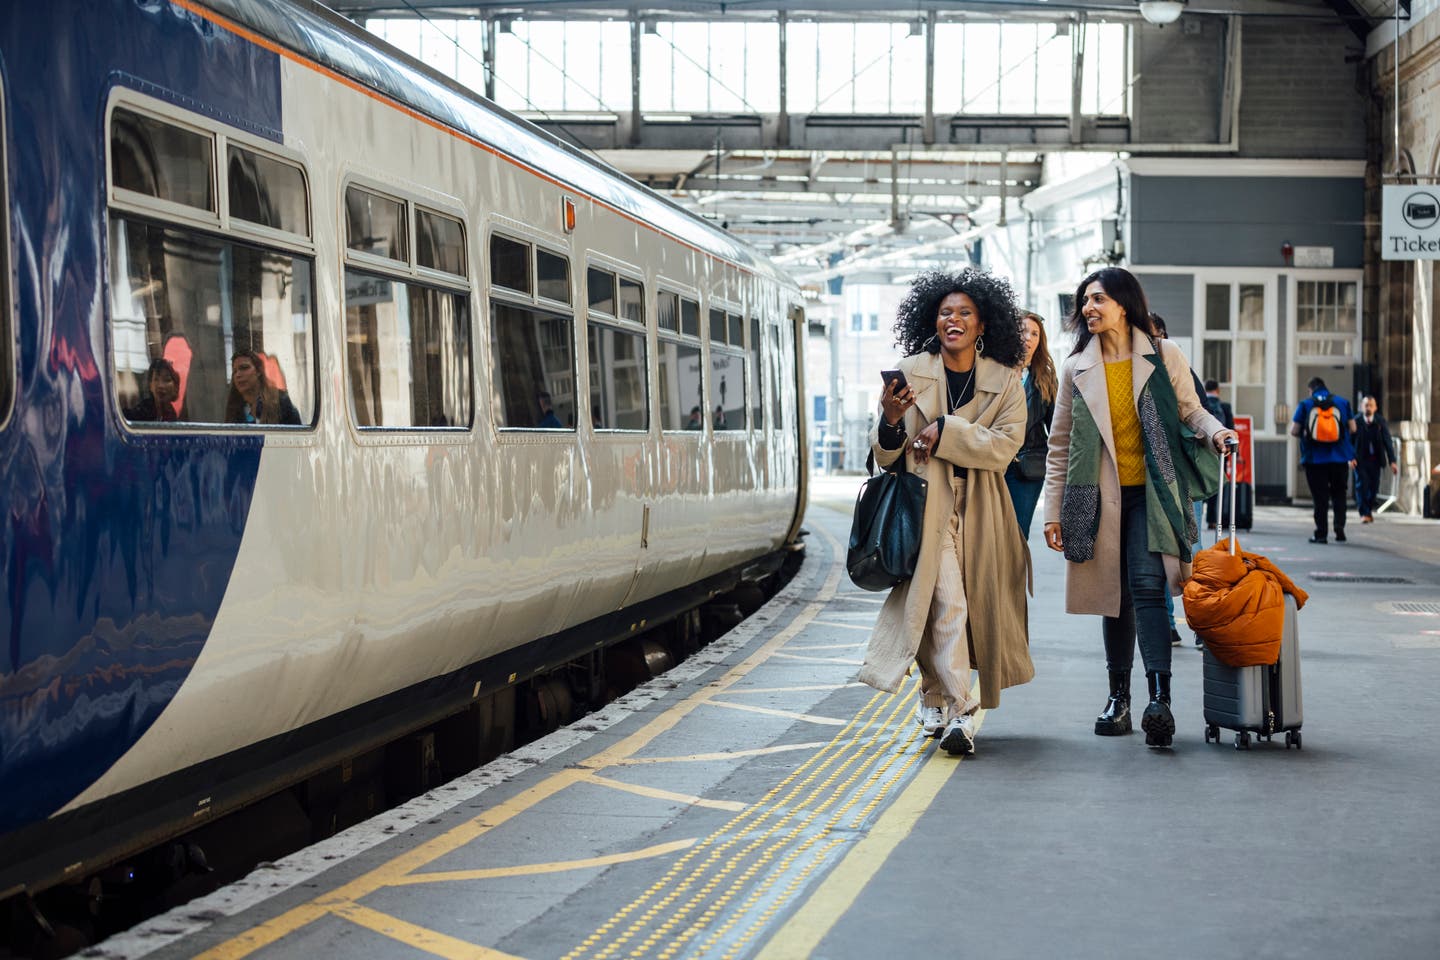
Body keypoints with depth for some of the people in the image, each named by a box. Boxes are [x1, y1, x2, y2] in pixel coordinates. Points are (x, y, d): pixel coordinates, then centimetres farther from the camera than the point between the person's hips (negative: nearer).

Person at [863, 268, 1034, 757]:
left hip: (980, 513, 2)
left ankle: (936, 697, 26)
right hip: (927, 505, -2)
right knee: (945, 600, -14)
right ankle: (959, 711, -10)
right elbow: (885, 456, 2)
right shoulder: (910, 373, 2)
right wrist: (890, 422, -20)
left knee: (976, 602, 7)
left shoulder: (1005, 382, 5)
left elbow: (1005, 444, -9)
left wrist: (946, 431, -16)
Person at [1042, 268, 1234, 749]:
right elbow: (1060, 446, 11)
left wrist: (1215, 429, -9)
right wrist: (1053, 511, 7)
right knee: (1114, 597, 7)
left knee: (1147, 588, -17)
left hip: (1150, 493, -2)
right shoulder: (1076, 367, 8)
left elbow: (1190, 409, 14)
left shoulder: (1164, 356, 2)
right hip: (1099, 498, 3)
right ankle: (1118, 699, 16)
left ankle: (1159, 699, -23)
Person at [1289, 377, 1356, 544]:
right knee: (1339, 494, 16)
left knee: (1320, 497, 4)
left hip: (1315, 459, -1)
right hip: (1339, 459, 1)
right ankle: (1339, 527, 2)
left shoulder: (1305, 405, -2)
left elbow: (1294, 431, -6)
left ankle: (1321, 533, 3)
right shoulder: (1342, 402, 4)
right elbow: (1352, 428, 7)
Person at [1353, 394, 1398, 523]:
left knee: (1374, 486, 5)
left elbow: (1388, 441, -2)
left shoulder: (1381, 422, -2)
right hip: (1360, 459, -2)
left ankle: (1369, 510, 26)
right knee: (1361, 485, -10)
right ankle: (1364, 513, -6)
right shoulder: (1356, 421, -7)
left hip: (1375, 459, 2)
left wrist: (1392, 461, -7)